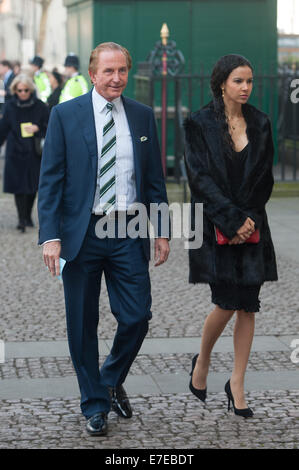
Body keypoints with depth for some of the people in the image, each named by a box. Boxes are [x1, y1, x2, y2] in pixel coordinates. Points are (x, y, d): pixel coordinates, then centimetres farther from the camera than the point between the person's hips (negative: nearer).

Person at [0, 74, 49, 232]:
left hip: (34, 152, 0)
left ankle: (28, 216, 24)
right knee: (19, 186, -6)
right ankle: (22, 219, -3)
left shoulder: (39, 106, -3)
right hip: (16, 152, 0)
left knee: (33, 186, 7)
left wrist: (38, 128, -15)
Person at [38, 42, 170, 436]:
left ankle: (112, 381, 29)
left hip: (129, 234, 2)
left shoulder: (142, 116, 7)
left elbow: (155, 178, 11)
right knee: (83, 326, 6)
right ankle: (95, 405, 22)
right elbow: (50, 180, -4)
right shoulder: (65, 115, -2)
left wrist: (162, 231, 6)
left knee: (137, 318, 0)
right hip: (82, 233, -2)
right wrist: (51, 236, -12)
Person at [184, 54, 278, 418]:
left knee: (247, 306, 1)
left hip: (252, 227, 4)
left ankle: (237, 384, 10)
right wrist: (233, 220, -16)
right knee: (227, 304, -9)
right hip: (215, 227, -4)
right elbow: (201, 177, -10)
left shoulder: (259, 124, 8)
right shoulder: (200, 124, -4)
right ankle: (202, 362, 19)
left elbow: (264, 179, 8)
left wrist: (248, 219, -5)